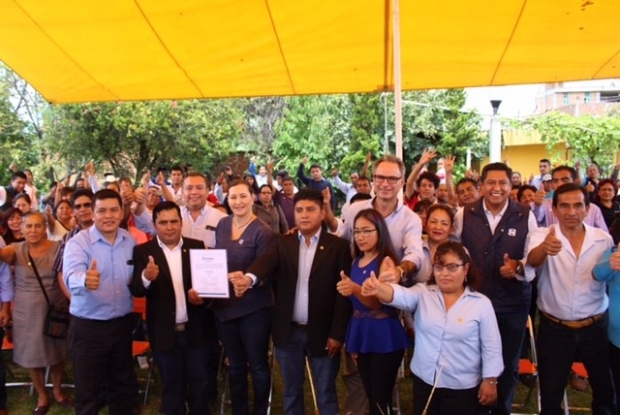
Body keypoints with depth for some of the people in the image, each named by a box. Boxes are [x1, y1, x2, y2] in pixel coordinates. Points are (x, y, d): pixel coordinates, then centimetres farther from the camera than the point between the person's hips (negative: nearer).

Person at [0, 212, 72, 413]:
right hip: (26, 312, 1)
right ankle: (41, 395, 34)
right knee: (32, 355, 13)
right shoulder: (16, 249, -4)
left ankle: (58, 391, 37)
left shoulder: (57, 248, -7)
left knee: (57, 354, 13)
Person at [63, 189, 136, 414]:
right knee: (87, 390, 10)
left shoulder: (130, 241, 1)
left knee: (123, 385, 19)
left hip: (123, 323, 4)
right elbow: (71, 278, -32)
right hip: (88, 326, -4)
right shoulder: (78, 243, -13)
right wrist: (85, 281, -53)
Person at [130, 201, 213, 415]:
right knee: (172, 385, 16)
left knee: (199, 382, 16)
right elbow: (136, 290, -13)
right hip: (165, 332, -1)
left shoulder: (197, 247, 0)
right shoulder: (143, 252, -5)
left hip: (195, 329, 2)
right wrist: (146, 277, -34)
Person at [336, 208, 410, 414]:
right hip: (361, 333, 7)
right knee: (370, 396, 15)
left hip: (384, 337, -6)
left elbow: (376, 302, -21)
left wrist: (354, 289, -40)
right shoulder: (355, 262, 8)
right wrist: (351, 341, 10)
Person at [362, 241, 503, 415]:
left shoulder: (481, 303, -7)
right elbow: (401, 295, -24)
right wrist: (378, 288, -45)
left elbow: (491, 347, -2)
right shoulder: (423, 293, -3)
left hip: (462, 388, -2)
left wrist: (490, 381, -3)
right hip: (424, 382, 2)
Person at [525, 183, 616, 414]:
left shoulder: (603, 239, -2)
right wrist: (544, 248, -54)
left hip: (595, 327, 2)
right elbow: (532, 261, -34)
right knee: (551, 394, 9)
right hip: (554, 328, -2)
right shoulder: (542, 236, -11)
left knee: (605, 390, 18)